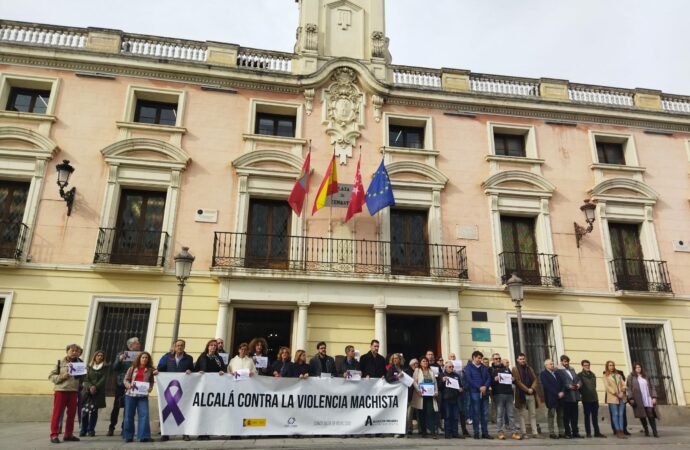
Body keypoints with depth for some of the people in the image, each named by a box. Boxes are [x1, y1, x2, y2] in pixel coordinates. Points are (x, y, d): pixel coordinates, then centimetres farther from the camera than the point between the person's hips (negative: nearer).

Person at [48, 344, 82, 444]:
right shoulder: (60, 362, 2)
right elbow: (51, 376, 0)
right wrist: (62, 377, -15)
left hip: (73, 391, 4)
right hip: (60, 390, -3)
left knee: (72, 413, 8)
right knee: (57, 413, 0)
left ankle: (68, 434, 17)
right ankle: (54, 435, 6)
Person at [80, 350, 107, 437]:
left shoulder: (105, 367, 6)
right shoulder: (89, 366, 11)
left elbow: (103, 379, -2)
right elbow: (86, 379, 3)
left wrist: (96, 387, -15)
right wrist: (90, 387, -13)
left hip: (98, 392, -1)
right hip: (87, 391, 1)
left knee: (93, 410, -3)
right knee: (84, 410, -6)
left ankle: (91, 430, 5)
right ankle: (83, 430, 7)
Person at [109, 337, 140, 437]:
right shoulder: (121, 354, 2)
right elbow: (113, 368, -2)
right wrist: (119, 360, -18)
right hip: (121, 383, -1)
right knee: (116, 406, 4)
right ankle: (111, 427, 17)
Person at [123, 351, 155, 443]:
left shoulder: (150, 370, 9)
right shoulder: (132, 368, 8)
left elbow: (151, 382, 10)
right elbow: (126, 379, 6)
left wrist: (150, 388, -9)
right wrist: (129, 385, -14)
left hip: (143, 395, 0)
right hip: (130, 394, 1)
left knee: (144, 415, -11)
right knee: (129, 415, 5)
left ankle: (144, 436, -10)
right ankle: (128, 436, 17)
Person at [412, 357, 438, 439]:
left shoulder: (431, 371, 17)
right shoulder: (417, 371, 7)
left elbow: (435, 382, 13)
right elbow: (414, 381, -4)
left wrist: (436, 392, -2)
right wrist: (418, 390, -16)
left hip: (430, 395, 2)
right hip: (421, 395, -2)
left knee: (431, 413, -8)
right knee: (422, 414, 3)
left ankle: (432, 431, -10)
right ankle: (423, 431, 12)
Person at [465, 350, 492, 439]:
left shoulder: (484, 367, 14)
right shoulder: (468, 367, 0)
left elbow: (489, 378, 7)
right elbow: (469, 380, -9)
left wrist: (485, 386, -11)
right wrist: (479, 388, -15)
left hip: (484, 392, 4)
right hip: (474, 392, -4)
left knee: (485, 413, 5)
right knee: (476, 413, 0)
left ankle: (485, 433, 12)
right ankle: (476, 433, 8)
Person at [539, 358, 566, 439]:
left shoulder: (556, 373, 17)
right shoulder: (543, 374, -3)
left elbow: (562, 383, 10)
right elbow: (547, 386, -12)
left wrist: (562, 392, -8)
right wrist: (557, 394, -14)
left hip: (560, 397, 6)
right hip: (551, 398, -6)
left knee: (560, 415, 8)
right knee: (551, 415, -1)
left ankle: (561, 432, 14)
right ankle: (552, 433, 2)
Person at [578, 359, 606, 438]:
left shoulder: (592, 375, 12)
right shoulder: (580, 375, -5)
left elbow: (594, 386, 17)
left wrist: (596, 395, 12)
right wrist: (583, 394, -9)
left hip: (594, 398, 5)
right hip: (586, 399, -5)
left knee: (595, 416, 9)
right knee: (587, 416, 2)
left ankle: (597, 432, 16)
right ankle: (588, 433, 7)